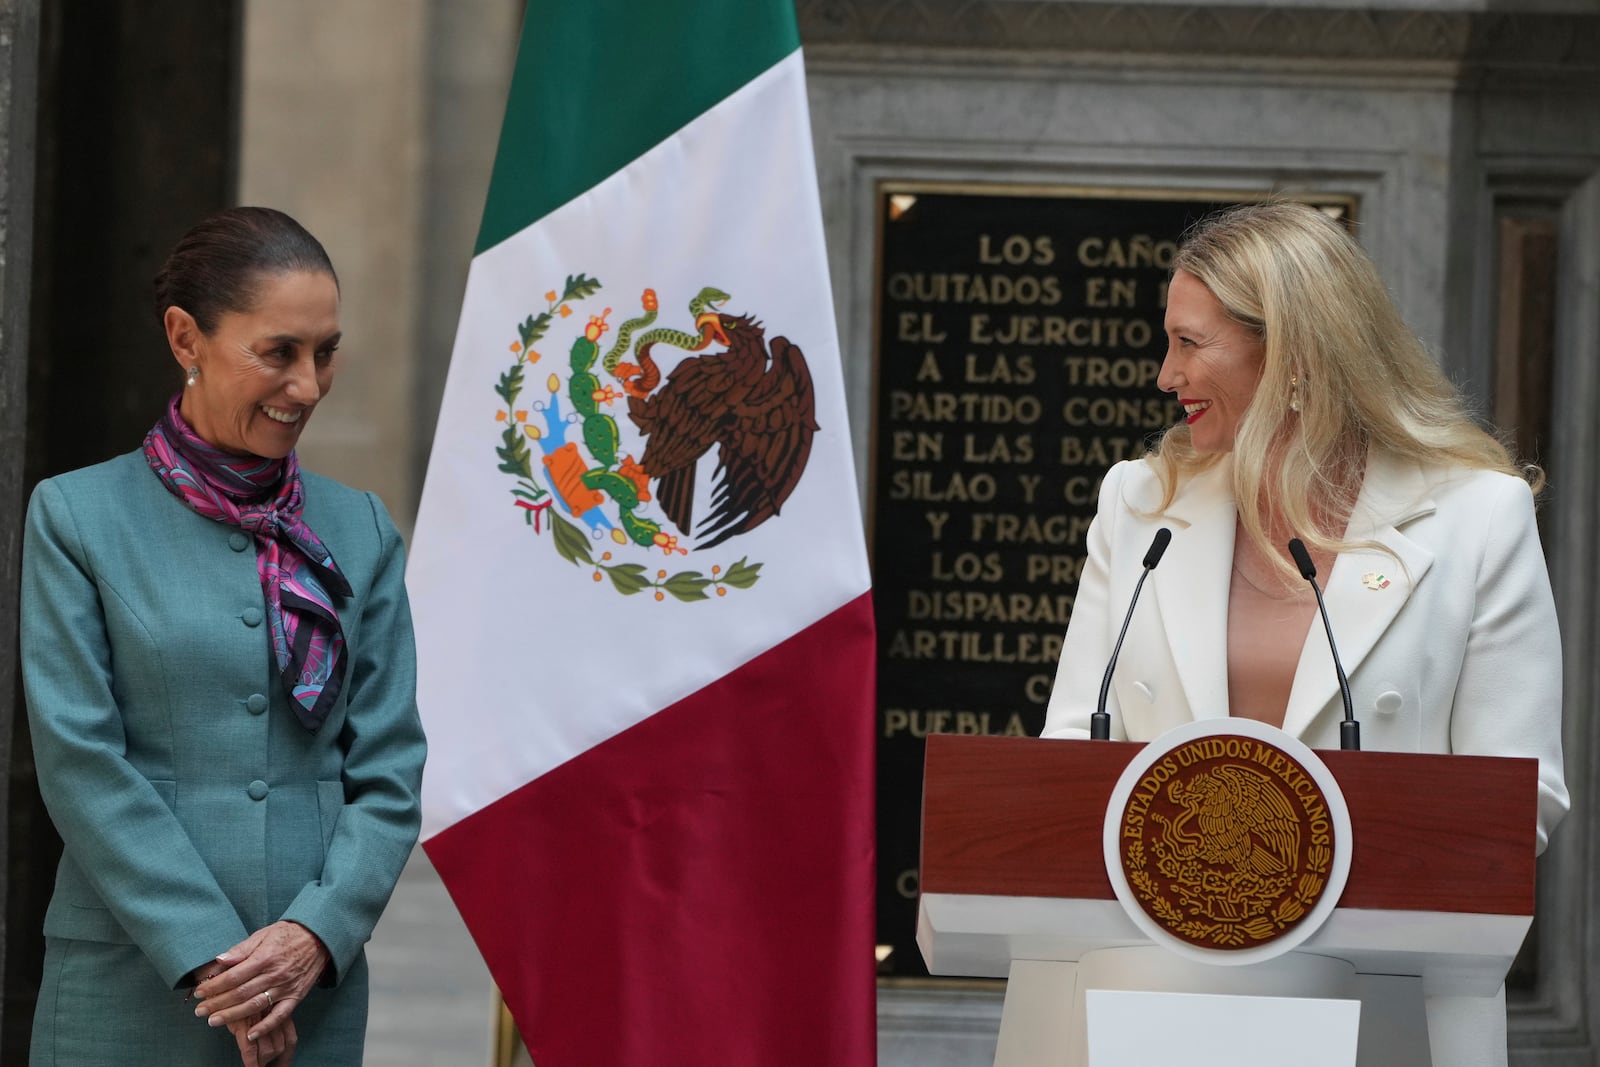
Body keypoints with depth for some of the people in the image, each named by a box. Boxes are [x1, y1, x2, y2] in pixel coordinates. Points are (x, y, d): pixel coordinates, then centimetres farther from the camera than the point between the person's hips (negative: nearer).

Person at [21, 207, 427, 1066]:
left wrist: (318, 933, -9)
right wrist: (209, 959, -12)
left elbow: (390, 770, 6)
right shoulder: (77, 518, 0)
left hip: (317, 991, 3)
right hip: (131, 995, -3)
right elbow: (79, 763, -6)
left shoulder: (360, 531, 9)